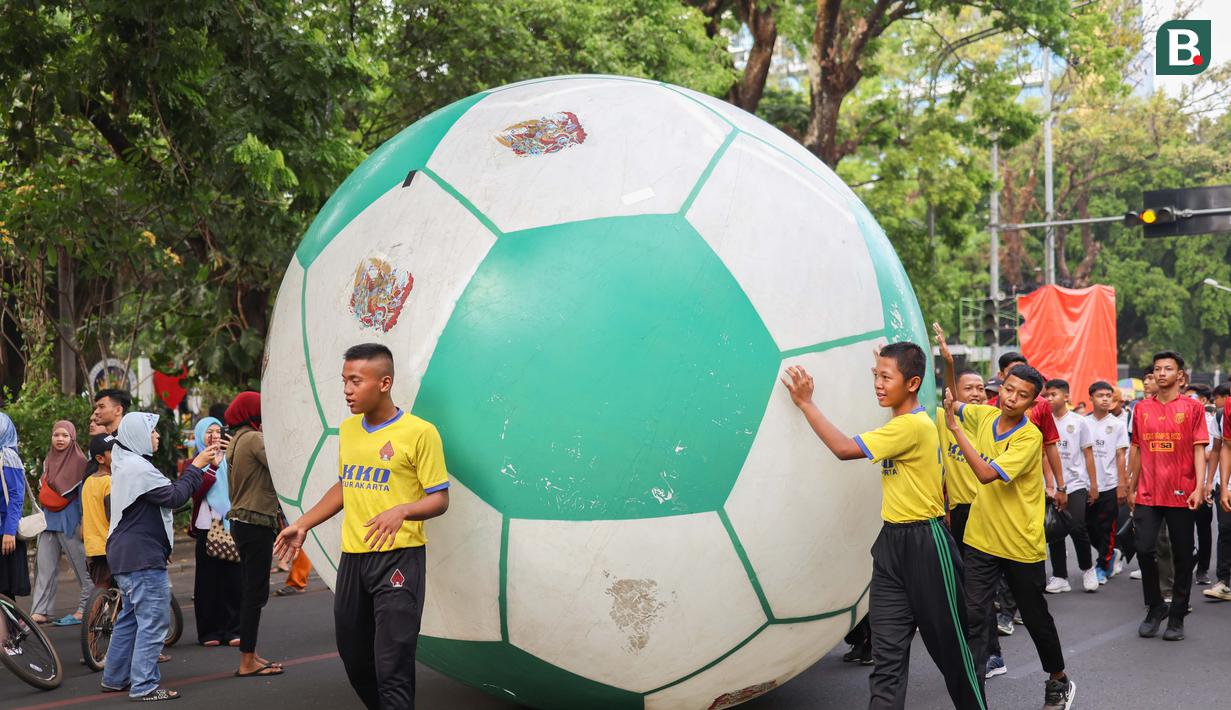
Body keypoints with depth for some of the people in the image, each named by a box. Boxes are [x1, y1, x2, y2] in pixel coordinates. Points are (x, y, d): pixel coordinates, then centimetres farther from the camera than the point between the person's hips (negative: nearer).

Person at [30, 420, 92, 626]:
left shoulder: (79, 462, -6)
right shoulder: (48, 461, 14)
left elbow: (83, 494, -9)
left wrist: (83, 524, -13)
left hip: (69, 521, -7)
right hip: (48, 519, 7)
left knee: (81, 566, 0)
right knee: (45, 566, 2)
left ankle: (84, 609, 7)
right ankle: (40, 611, 0)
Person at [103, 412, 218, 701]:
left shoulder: (124, 464, 17)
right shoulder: (138, 468, -17)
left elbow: (163, 493, 15)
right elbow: (175, 496, -17)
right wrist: (195, 466, -9)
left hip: (125, 556, 11)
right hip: (143, 558, -11)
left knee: (131, 618, 18)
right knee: (153, 620, -8)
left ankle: (115, 679, 24)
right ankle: (144, 685, -7)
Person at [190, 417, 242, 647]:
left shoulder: (230, 459, 15)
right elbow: (196, 492, -8)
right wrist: (213, 466, -12)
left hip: (231, 525, 2)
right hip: (207, 527, -2)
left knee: (234, 578, -3)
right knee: (209, 580, -2)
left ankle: (233, 629, 2)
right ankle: (210, 632, 4)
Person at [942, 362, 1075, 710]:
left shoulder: (1030, 437, -18)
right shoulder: (985, 415, -1)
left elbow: (988, 474, -29)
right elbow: (952, 402, 19)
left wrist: (955, 426, -30)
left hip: (1022, 545, -4)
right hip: (981, 538, 4)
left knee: (1035, 617, 13)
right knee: (974, 616, -5)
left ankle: (1058, 681, 36)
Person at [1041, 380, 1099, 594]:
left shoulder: (1078, 421, 2)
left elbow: (1088, 453, 5)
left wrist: (1093, 484, 3)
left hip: (1075, 484, -2)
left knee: (1076, 528, -14)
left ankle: (1087, 568, 9)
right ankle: (1059, 577, 14)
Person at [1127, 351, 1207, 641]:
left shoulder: (1192, 408, -1)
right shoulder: (1142, 409, 8)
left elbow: (1199, 449, -4)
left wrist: (1199, 487, -13)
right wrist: (1131, 487, 12)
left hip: (1181, 494, -2)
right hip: (1148, 495, 2)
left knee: (1182, 556, 4)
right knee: (1144, 549, -5)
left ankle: (1177, 616, 15)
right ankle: (1155, 607, 15)